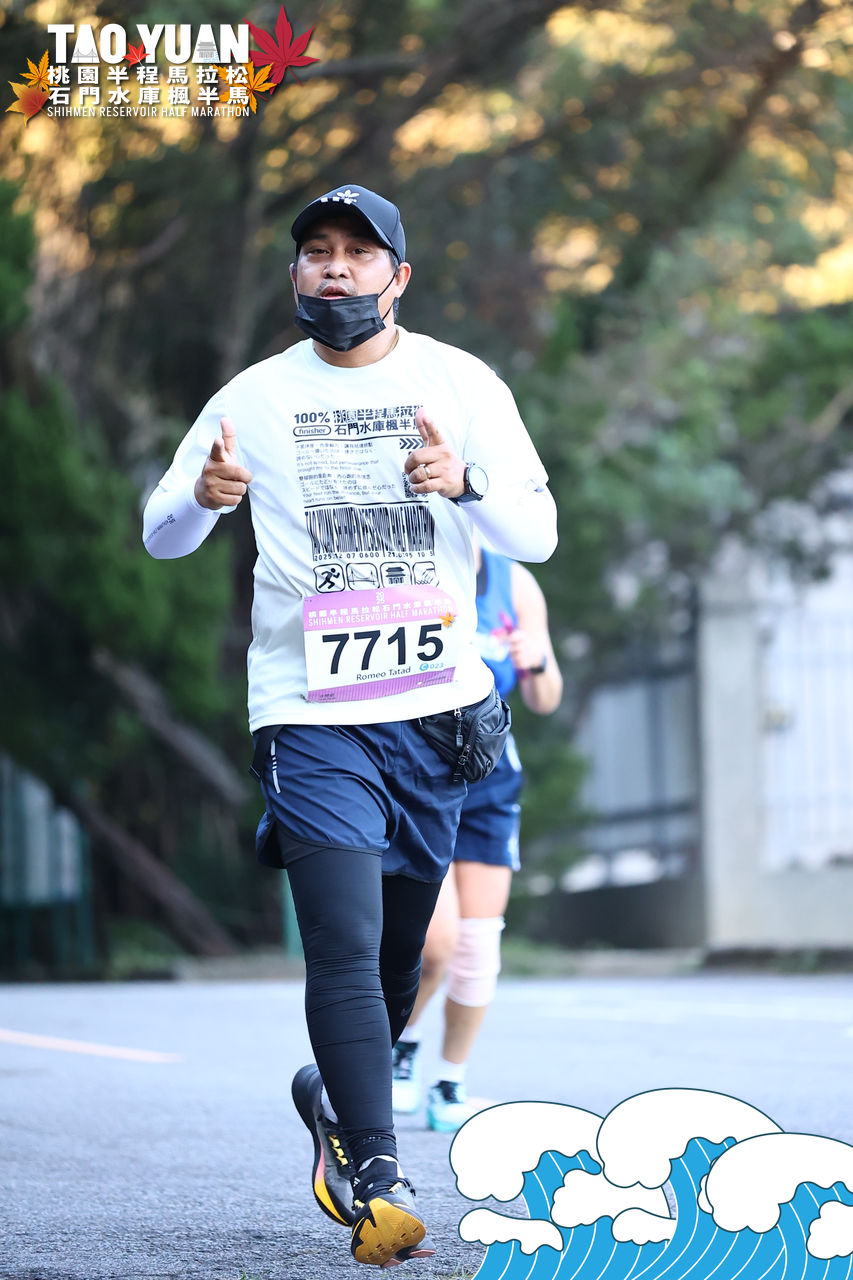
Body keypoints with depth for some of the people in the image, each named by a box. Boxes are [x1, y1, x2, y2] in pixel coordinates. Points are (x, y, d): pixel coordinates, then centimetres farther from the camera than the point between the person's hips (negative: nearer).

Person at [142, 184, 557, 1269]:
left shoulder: (463, 384, 5)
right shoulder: (255, 397, 4)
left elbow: (537, 535, 1)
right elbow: (161, 536, 10)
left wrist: (466, 480, -20)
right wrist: (204, 496, -14)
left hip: (438, 705, 2)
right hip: (310, 712, -2)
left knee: (398, 954, 11)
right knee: (345, 947, -14)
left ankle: (335, 1098, 37)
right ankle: (376, 1180, -15)